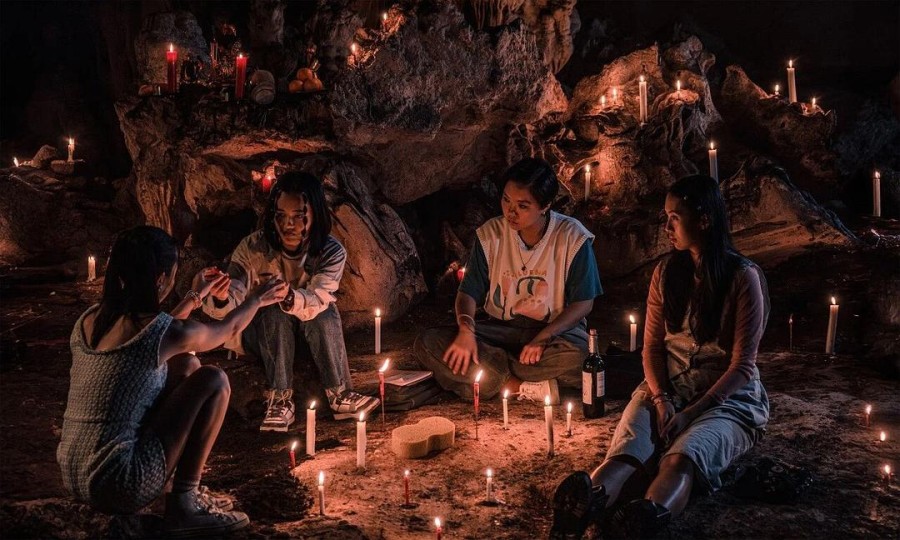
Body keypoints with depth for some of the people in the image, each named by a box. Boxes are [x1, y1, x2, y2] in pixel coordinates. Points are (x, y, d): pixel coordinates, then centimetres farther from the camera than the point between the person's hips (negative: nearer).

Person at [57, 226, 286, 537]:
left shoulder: (89, 320, 5)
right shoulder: (165, 332, -15)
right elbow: (229, 328, 8)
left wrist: (195, 298, 39)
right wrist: (257, 299, 29)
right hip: (119, 486, -8)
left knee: (185, 366, 17)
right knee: (214, 380, 1)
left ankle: (187, 489, 22)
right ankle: (184, 502, 4)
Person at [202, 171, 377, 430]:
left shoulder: (332, 252, -20)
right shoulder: (252, 248, -23)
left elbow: (317, 300, -37)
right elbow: (232, 307, -31)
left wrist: (289, 297, -59)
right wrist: (221, 298, -55)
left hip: (307, 332, 1)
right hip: (260, 331, -1)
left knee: (326, 311, -29)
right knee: (275, 312, -32)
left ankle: (339, 395, -23)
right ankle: (280, 399, -27)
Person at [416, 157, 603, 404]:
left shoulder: (572, 236, -10)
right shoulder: (490, 234, -3)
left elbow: (583, 303, -9)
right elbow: (469, 292, -1)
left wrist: (542, 338, -24)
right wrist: (466, 330, -23)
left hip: (554, 330, -3)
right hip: (499, 330, 3)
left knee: (579, 356, -39)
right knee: (428, 343, -22)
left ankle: (494, 374, -19)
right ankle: (528, 387, -27)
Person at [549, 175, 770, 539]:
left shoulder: (743, 277, -8)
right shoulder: (666, 273, 8)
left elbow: (742, 365, -10)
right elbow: (652, 345, 6)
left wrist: (691, 412, -20)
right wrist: (661, 399, -13)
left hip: (727, 396, -4)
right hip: (667, 387, 4)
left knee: (683, 454, -39)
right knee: (626, 449, -33)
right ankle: (588, 500, -63)